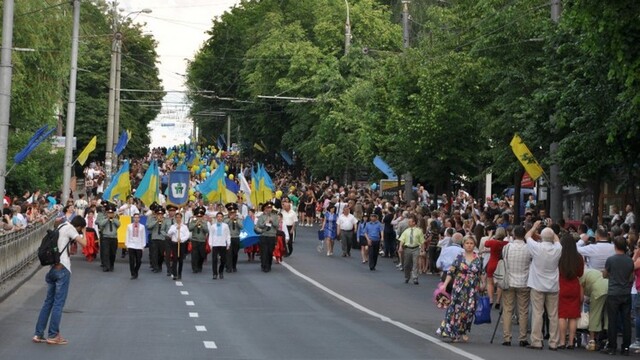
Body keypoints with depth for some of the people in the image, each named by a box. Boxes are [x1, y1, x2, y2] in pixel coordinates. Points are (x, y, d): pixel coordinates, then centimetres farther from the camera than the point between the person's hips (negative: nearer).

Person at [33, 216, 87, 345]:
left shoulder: (61, 227, 20)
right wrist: (83, 232, 7)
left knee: (48, 301, 12)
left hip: (51, 268, 8)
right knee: (59, 303, -3)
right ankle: (53, 335, -1)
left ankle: (38, 334, 11)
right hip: (62, 268, -8)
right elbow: (83, 243, -11)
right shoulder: (69, 228, -5)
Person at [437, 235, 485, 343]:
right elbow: (450, 272, -1)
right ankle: (451, 332, 4)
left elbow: (481, 275, 12)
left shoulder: (478, 260, 5)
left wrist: (482, 285, 7)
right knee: (456, 309, -4)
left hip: (472, 290, 2)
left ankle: (462, 333, 13)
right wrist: (444, 285, -7)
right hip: (459, 288, -1)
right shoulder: (459, 258, 0)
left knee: (469, 311, 0)